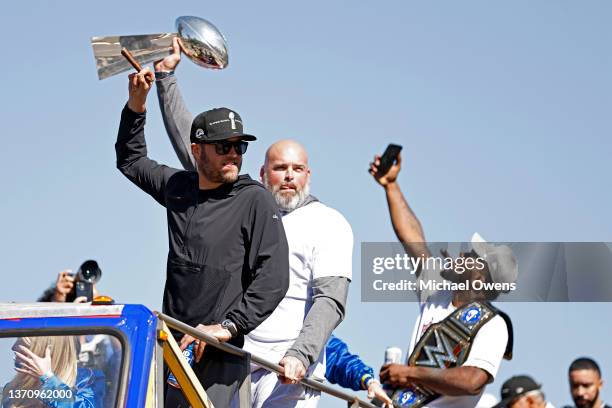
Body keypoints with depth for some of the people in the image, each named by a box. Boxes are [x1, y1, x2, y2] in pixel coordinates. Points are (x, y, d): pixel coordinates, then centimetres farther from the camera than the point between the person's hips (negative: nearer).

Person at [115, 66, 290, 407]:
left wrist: (228, 326, -19)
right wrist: (137, 103, 19)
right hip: (175, 344, 6)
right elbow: (131, 160, 30)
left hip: (222, 354, -6)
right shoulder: (178, 187, 11)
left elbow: (273, 279, -14)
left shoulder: (255, 200, -6)